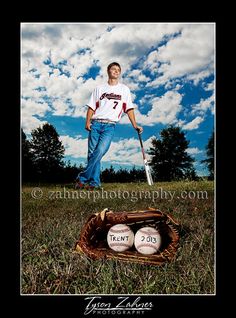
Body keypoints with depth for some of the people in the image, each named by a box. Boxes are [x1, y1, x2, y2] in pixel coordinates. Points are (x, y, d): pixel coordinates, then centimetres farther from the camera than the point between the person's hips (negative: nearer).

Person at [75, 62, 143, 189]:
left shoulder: (124, 89, 17)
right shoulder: (99, 88, 18)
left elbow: (129, 109, 12)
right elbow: (91, 107, 11)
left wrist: (135, 125, 0)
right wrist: (87, 122, -4)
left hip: (110, 126, -2)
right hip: (95, 123, 2)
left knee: (100, 151, -21)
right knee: (92, 153, -5)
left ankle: (82, 178, -16)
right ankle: (94, 182, 3)